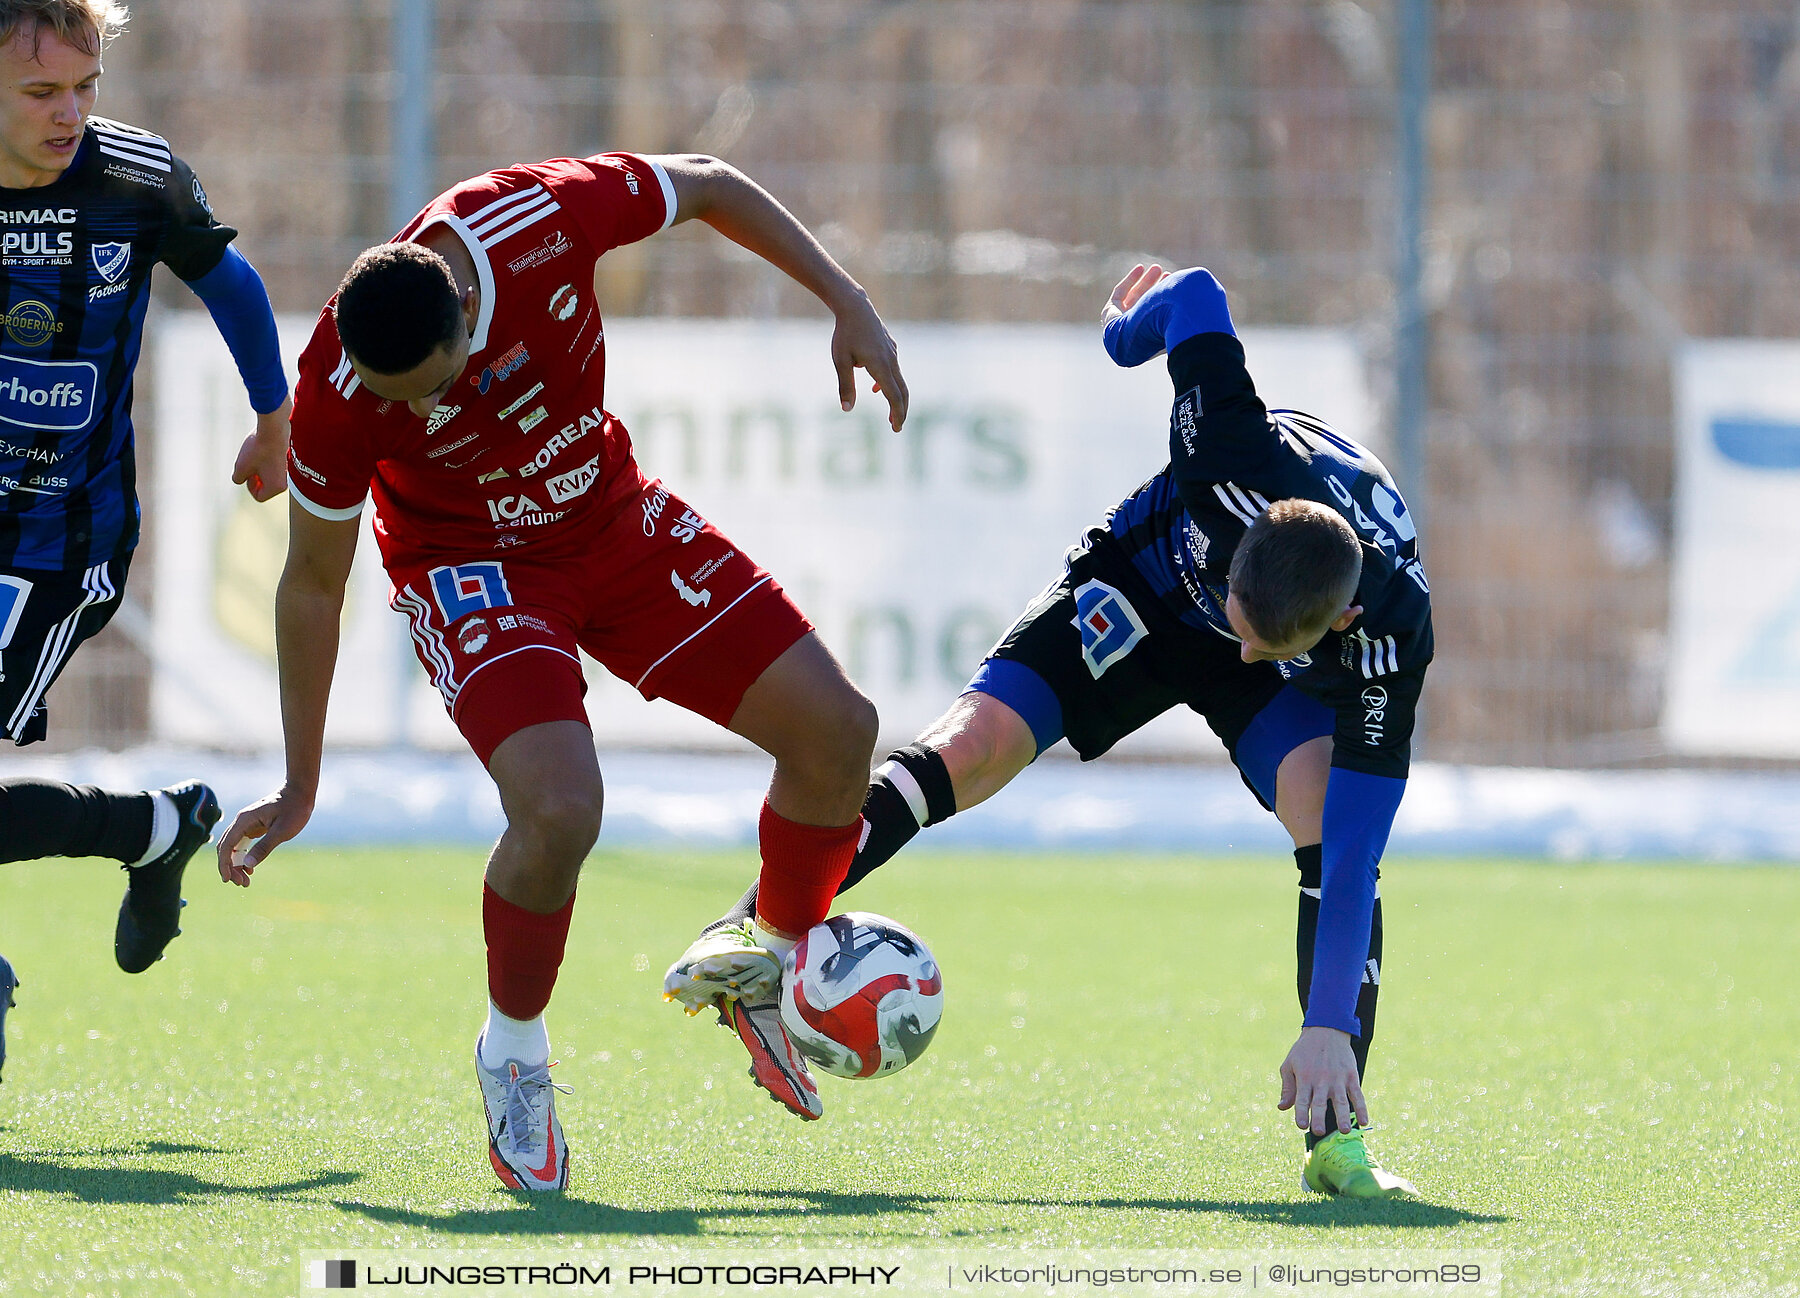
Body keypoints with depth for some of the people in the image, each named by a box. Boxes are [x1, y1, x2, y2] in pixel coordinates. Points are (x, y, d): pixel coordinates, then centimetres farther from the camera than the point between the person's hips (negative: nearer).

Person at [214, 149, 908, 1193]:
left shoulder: (544, 218, -29)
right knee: (560, 809, -29)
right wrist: (300, 788, -6)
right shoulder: (336, 393, -30)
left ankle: (766, 972, 23)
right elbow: (313, 586, -14)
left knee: (837, 732, -3)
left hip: (618, 519, 4)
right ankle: (515, 1055, -1)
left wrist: (849, 305, -8)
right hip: (470, 568, -4)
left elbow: (710, 186, -7)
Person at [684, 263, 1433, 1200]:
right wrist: (1129, 332, -2)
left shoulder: (1390, 636, -41)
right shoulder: (1238, 455, -43)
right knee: (968, 752, -18)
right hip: (1141, 590, 1)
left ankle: (1335, 1135, -19)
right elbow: (1195, 298, -25)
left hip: (1291, 693, -1)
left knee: (1336, 826, -26)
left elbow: (1357, 849, -39)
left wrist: (1331, 1027, -44)